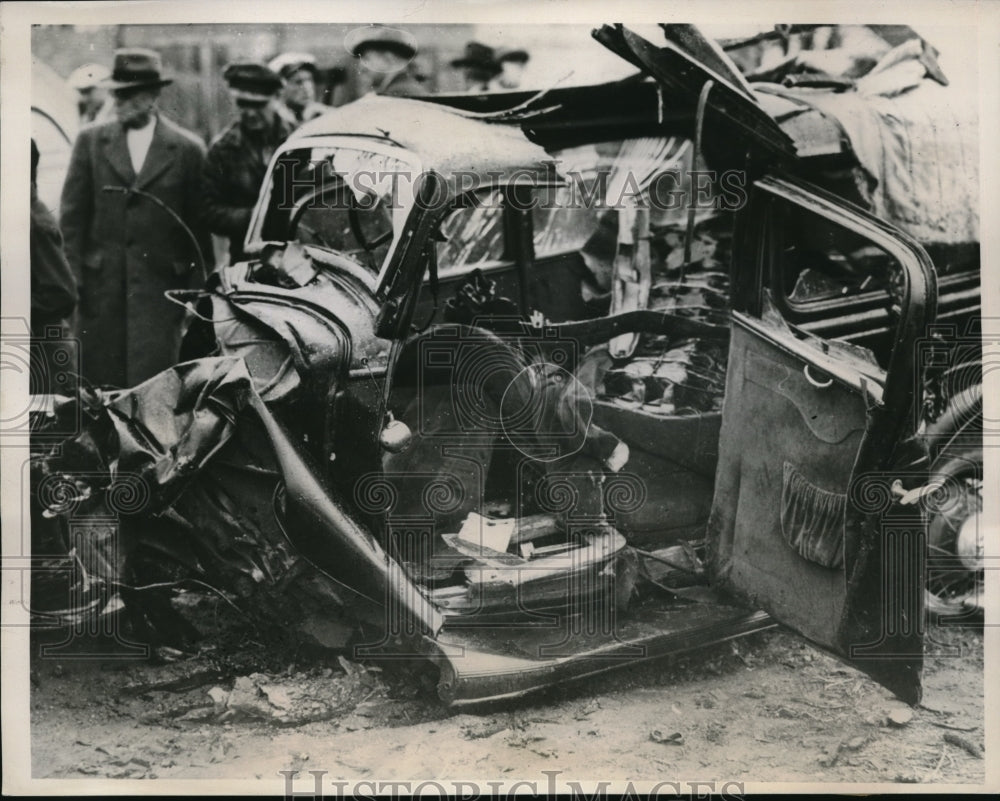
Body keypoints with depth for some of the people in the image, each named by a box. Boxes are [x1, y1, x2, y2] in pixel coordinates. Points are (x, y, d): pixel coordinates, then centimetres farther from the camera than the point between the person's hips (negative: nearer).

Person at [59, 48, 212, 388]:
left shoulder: (187, 149, 2)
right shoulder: (90, 141, 7)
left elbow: (199, 221, 5)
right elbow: (73, 213, 8)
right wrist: (71, 274, 2)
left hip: (160, 283, -2)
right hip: (100, 285, 2)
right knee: (100, 379, 5)